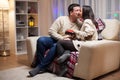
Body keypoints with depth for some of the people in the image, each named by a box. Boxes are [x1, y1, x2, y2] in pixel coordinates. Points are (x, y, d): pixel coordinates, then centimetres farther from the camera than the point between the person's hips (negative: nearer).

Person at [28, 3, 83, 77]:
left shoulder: (79, 24, 3)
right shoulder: (61, 19, -4)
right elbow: (51, 31, -9)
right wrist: (62, 38, -18)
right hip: (56, 40, 1)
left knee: (55, 46, -36)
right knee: (41, 40, -28)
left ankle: (40, 67, -25)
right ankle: (39, 61, -12)